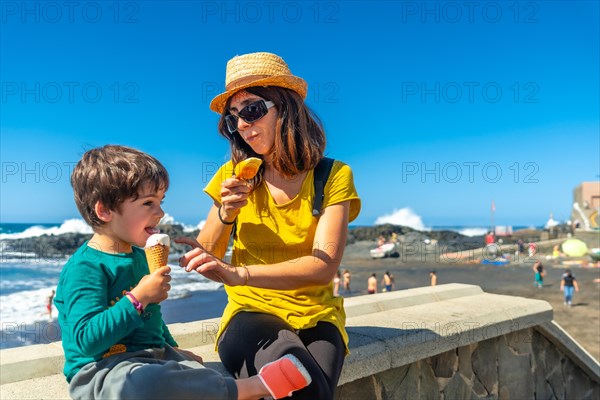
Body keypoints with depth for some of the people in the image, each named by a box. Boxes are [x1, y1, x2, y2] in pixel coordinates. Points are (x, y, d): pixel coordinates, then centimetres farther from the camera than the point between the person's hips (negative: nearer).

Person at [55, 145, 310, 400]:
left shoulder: (139, 256, 15)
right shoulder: (85, 267, -14)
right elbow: (86, 340, -24)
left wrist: (173, 350, 30)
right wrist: (138, 297, -22)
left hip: (154, 359, 9)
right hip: (101, 369, -8)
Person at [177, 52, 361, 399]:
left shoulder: (333, 176, -4)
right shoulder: (234, 177, 4)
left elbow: (325, 266, -15)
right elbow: (204, 259, 7)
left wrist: (239, 274, -27)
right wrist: (225, 214, -12)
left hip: (316, 317, 0)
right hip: (251, 313, 0)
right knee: (291, 364, -32)